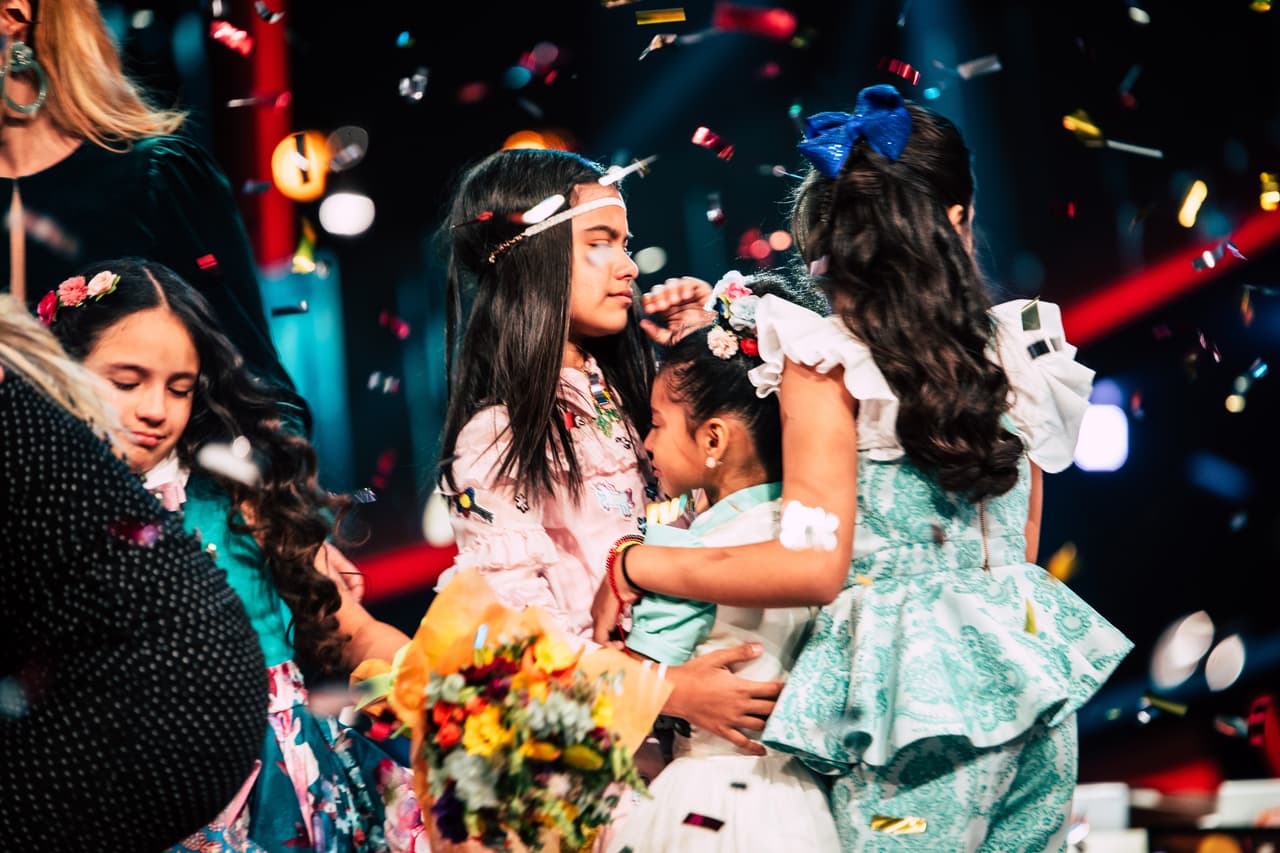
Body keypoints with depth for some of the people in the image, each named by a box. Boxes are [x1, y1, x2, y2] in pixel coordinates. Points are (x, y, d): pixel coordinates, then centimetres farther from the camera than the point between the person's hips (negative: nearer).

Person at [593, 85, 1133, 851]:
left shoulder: (827, 361, -10)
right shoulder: (1008, 349, 5)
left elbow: (812, 566, -16)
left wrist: (634, 564, -6)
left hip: (915, 693, -5)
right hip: (1026, 676, 5)